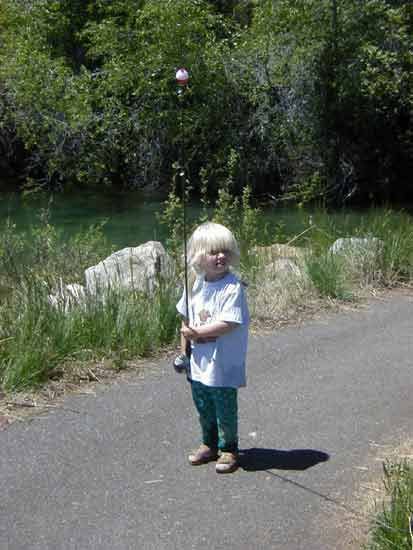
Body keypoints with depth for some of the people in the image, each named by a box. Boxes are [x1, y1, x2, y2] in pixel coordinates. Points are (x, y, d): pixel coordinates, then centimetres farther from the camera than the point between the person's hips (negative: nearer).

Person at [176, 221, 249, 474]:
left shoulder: (233, 287, -18)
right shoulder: (196, 285, 2)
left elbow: (228, 324, -26)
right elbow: (187, 320, 12)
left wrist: (197, 332, -21)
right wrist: (184, 351, 13)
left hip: (224, 365, -6)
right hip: (199, 363, 7)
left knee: (225, 409, 7)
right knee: (204, 408, 20)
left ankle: (228, 449, 25)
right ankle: (210, 445, 38)